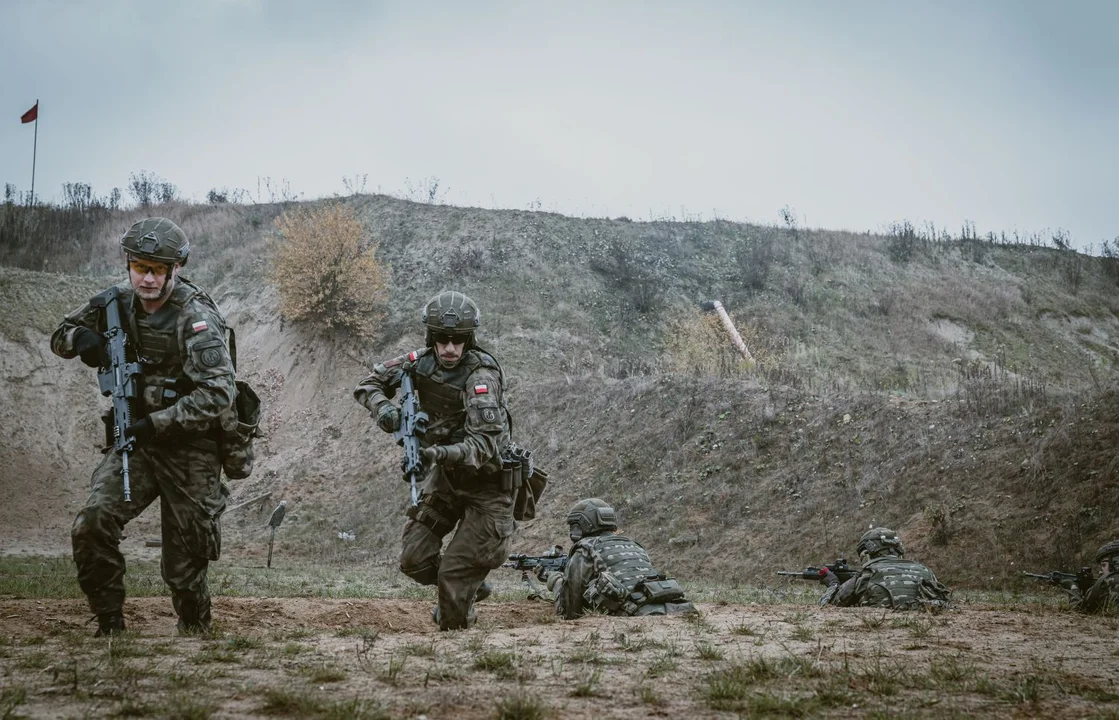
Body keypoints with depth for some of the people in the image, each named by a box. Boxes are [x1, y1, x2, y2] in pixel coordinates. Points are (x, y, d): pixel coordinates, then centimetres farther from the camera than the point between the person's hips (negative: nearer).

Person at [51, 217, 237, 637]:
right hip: (134, 442, 5)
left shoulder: (196, 318, -18)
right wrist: (81, 338, -10)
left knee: (185, 562, 3)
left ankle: (195, 632, 29)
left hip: (190, 448, -5)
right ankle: (109, 625, -3)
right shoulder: (119, 302, 1)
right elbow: (60, 337, 14)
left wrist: (156, 424, -29)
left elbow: (216, 396, -25)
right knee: (91, 525, -17)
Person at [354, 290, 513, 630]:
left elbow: (485, 443, -34)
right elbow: (369, 382, 3)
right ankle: (471, 584, 30)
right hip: (444, 475, 6)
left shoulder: (481, 375, -27)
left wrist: (447, 454, -52)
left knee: (456, 573, -9)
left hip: (485, 482, -6)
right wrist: (383, 407, -18)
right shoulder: (422, 362, -8)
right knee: (414, 560, 5)